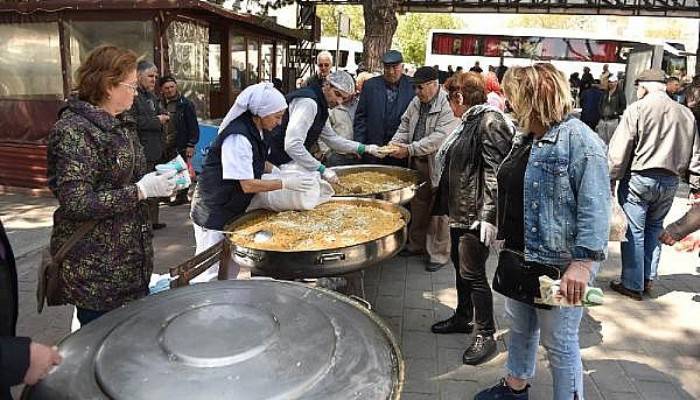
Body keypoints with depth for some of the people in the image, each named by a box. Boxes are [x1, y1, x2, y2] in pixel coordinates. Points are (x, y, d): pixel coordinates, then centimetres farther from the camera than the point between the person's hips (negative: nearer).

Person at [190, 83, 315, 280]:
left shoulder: (254, 131, 3)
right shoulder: (238, 138, -26)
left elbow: (258, 162, 20)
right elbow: (248, 185, -27)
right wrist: (285, 183, -23)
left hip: (232, 209, 9)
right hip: (213, 214, -9)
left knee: (232, 267, 18)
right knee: (212, 272, 1)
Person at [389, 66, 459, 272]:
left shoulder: (448, 105, -19)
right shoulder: (416, 101, 8)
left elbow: (439, 137, -26)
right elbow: (405, 126, 13)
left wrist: (409, 149, -27)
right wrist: (394, 143, -6)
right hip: (417, 163, 8)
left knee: (439, 211, 1)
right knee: (417, 206, 19)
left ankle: (439, 254, 15)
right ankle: (416, 244, 36)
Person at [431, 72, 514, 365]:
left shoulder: (491, 121, -16)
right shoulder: (471, 121, 14)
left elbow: (495, 172, -23)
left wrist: (489, 216, -26)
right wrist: (447, 204, 23)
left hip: (476, 214, -10)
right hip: (460, 211, 10)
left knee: (472, 272, -3)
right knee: (459, 263, 19)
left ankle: (486, 335, 11)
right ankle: (463, 318, 36)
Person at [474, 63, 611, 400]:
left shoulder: (579, 140, -18)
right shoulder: (525, 137, 9)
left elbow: (595, 207, -23)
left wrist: (583, 261, -28)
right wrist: (503, 233, 22)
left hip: (559, 264, -9)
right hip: (519, 256, 9)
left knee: (559, 342, 6)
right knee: (519, 327, 23)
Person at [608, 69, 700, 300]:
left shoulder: (637, 109, -9)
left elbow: (619, 151, -13)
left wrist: (611, 178, -7)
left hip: (638, 178, -5)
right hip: (670, 181, 6)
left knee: (634, 231, 2)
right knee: (654, 229, 20)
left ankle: (632, 285, 9)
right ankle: (648, 278, 25)